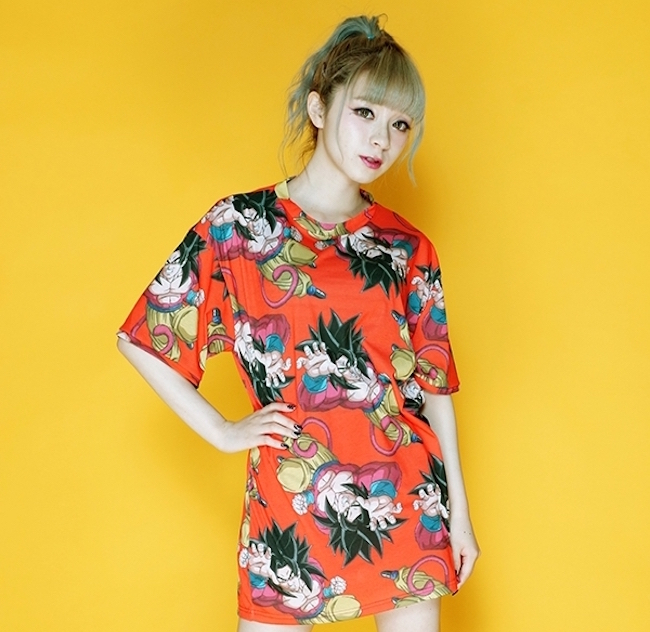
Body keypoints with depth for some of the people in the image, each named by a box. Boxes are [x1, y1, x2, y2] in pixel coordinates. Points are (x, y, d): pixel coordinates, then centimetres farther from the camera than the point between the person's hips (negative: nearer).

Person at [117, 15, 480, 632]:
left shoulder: (407, 248, 6)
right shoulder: (238, 226, -1)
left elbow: (434, 381, 8)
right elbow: (142, 338, 3)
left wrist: (459, 510, 7)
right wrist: (221, 431, -2)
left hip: (407, 502, 3)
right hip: (293, 506, -2)